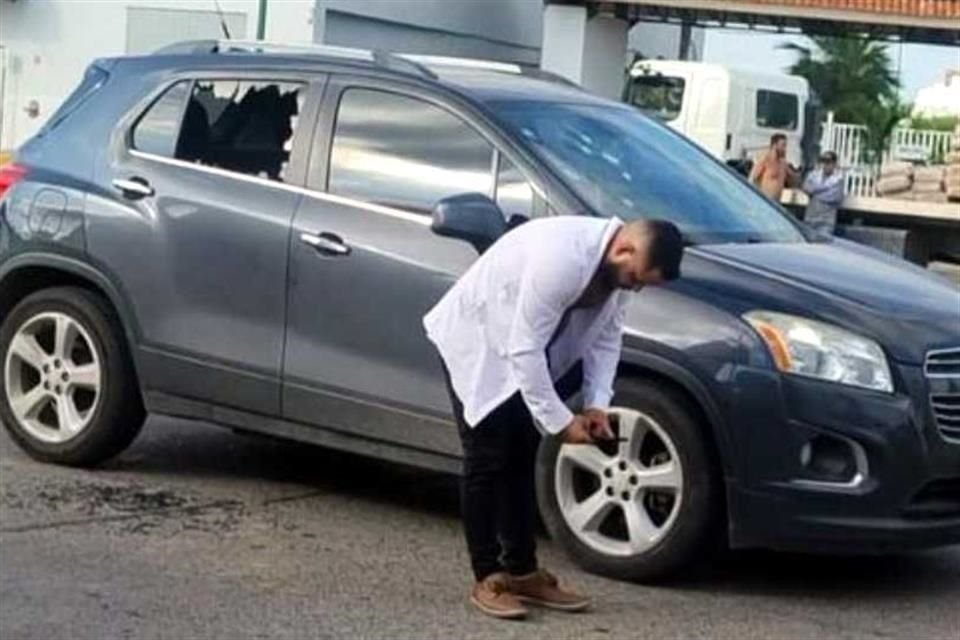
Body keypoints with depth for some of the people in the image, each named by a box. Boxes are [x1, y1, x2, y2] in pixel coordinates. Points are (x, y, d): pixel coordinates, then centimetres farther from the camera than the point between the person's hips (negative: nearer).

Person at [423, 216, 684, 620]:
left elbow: (605, 335, 1)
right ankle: (488, 579, -1)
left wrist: (597, 403, -11)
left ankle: (522, 572, 15)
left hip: (524, 349, 8)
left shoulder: (620, 265, -12)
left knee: (521, 461, 9)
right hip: (475, 340, -8)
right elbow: (525, 348, -33)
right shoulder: (561, 257, -38)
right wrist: (558, 420, -26)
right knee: (486, 461, -8)